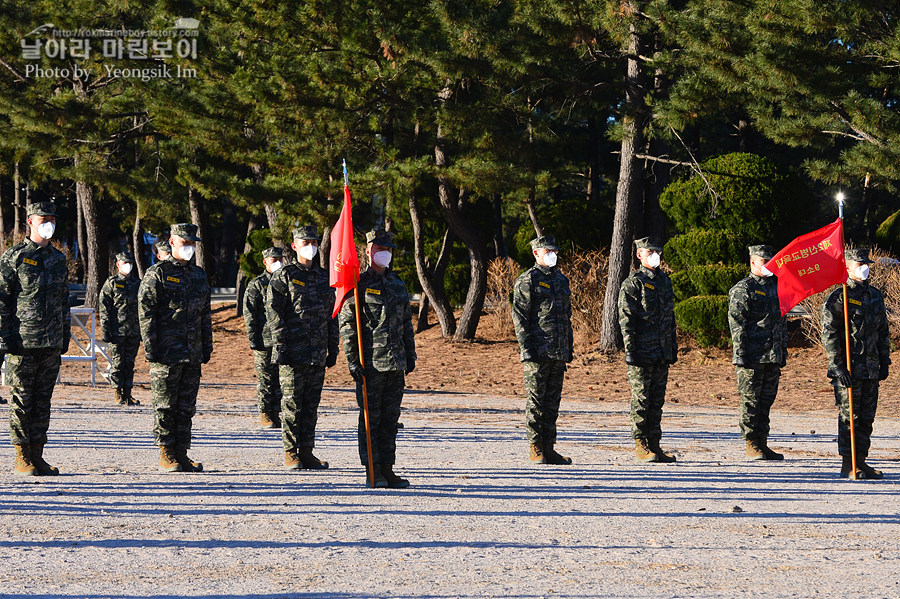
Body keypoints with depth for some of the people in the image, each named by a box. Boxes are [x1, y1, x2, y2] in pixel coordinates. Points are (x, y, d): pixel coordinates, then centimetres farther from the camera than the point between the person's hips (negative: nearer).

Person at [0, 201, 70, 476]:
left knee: (42, 401, 7)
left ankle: (37, 455, 11)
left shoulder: (59, 259, 15)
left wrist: (65, 336, 15)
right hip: (23, 342, -5)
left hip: (52, 345, 5)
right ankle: (22, 458, 2)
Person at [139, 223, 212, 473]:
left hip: (193, 355, 6)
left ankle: (181, 453, 11)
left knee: (186, 406, 7)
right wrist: (150, 348, -14)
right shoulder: (157, 274, -3)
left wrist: (207, 347, 15)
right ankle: (166, 455, 1)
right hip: (166, 354, -6)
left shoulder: (199, 275, 17)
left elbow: (205, 316, 21)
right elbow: (146, 313, -8)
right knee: (165, 406, -3)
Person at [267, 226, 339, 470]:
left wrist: (332, 349, 14)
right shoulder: (284, 276, -1)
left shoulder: (324, 277, 15)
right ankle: (291, 453, 2)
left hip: (318, 355, 5)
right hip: (293, 353, -5)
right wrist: (280, 346, -14)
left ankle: (306, 452, 12)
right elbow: (273, 312, -6)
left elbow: (332, 316, 19)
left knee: (311, 405, 7)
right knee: (292, 404, -3)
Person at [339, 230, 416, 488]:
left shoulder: (398, 285, 16)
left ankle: (387, 468, 13)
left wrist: (410, 356, 16)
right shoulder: (359, 284, -4)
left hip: (396, 363, 6)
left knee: (390, 418, 8)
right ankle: (372, 471, 2)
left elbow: (407, 324, 22)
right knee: (370, 418, -2)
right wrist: (352, 360, -13)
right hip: (370, 363, -6)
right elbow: (347, 324, -7)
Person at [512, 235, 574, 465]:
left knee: (552, 400, 8)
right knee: (536, 400, -3)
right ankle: (535, 448, 1)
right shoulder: (527, 280, -4)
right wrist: (526, 347, -15)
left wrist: (569, 349, 17)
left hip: (559, 352, 7)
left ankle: (548, 448, 11)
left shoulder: (561, 280, 17)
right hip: (537, 351, -7)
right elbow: (519, 315, -9)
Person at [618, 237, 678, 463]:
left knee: (657, 400, 8)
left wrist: (673, 346, 18)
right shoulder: (633, 283, -6)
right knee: (641, 400, -3)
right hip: (642, 352, -7)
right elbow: (626, 318, -10)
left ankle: (654, 444, 12)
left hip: (662, 353, 7)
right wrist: (630, 349, -16)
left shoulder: (665, 281, 16)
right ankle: (640, 445, 2)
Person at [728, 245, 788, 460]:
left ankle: (762, 444, 13)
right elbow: (736, 323, -10)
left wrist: (782, 354, 18)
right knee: (750, 402, -3)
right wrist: (740, 356, -16)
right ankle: (752, 445, 1)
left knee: (766, 401, 9)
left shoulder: (776, 287, 18)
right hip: (752, 357, -7)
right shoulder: (743, 289, -5)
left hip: (773, 358, 7)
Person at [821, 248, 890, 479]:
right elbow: (829, 333, -11)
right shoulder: (839, 298, -6)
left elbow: (883, 332, 21)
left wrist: (884, 362, 14)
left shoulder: (876, 297, 15)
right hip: (848, 369, -6)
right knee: (849, 416, -4)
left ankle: (861, 461, 16)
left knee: (867, 416, 8)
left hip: (871, 369, 6)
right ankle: (847, 465, 0)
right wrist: (837, 366, -16)